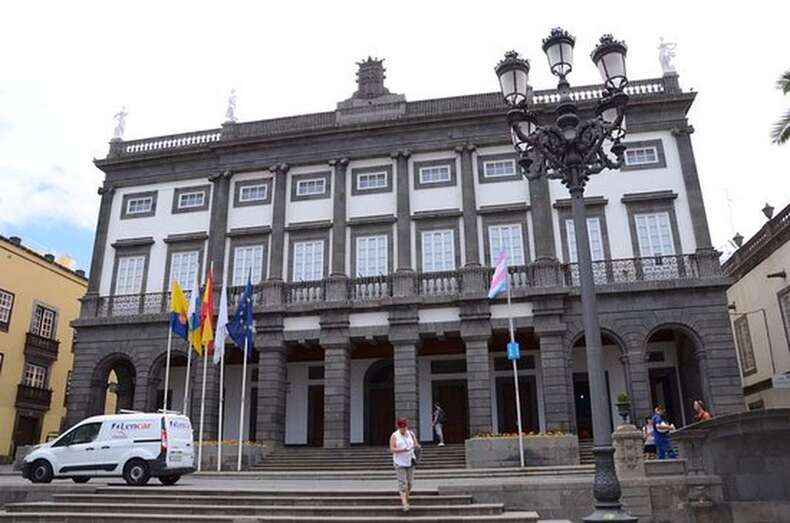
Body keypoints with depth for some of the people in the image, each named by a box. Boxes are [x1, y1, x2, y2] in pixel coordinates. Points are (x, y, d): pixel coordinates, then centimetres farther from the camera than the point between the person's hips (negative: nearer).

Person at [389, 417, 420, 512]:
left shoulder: (411, 434, 5)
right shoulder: (394, 436, -5)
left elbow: (416, 445, 7)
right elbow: (392, 449, -11)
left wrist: (417, 446, -17)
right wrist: (402, 450, -26)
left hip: (410, 461, 4)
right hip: (399, 463, -4)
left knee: (410, 482, 7)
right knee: (402, 482, -10)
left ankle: (405, 499, 25)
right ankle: (404, 503, -11)